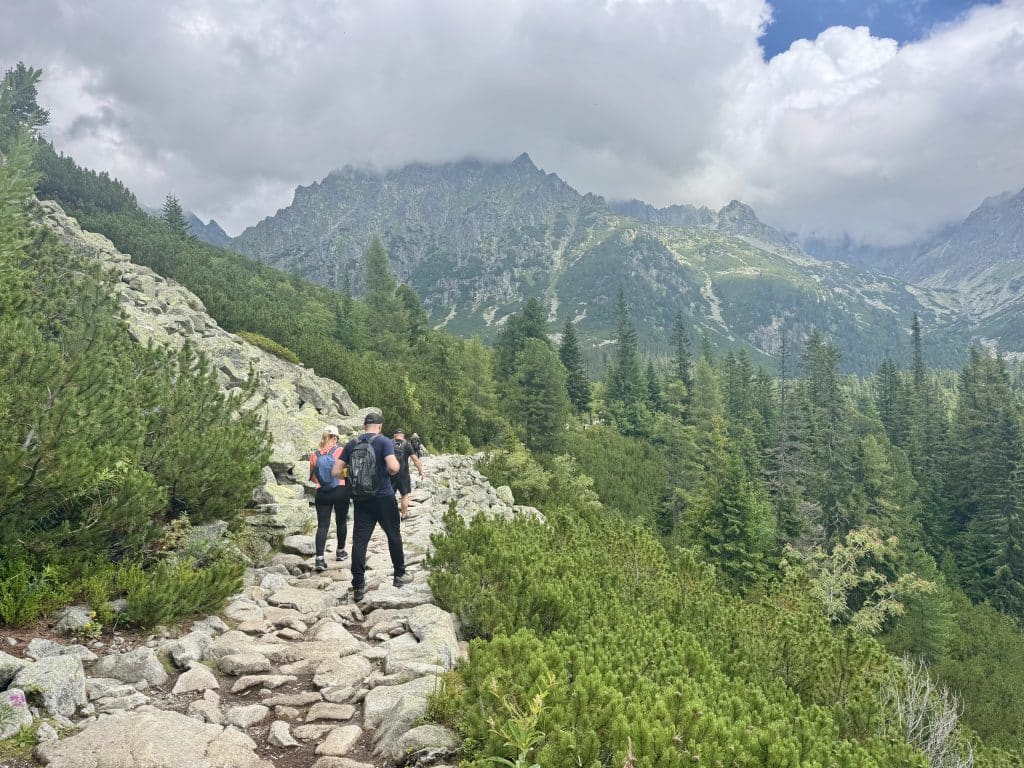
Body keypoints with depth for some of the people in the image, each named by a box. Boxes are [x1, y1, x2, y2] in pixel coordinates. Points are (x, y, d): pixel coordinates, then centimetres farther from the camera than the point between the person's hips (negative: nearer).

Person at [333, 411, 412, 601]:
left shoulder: (351, 444, 4)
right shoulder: (384, 442, -8)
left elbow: (336, 472, 1)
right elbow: (393, 467, -23)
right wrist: (395, 469, -1)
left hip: (360, 499, 3)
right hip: (384, 497, -3)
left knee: (359, 541, 3)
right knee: (394, 535, 14)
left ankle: (358, 586, 3)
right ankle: (399, 575, 25)